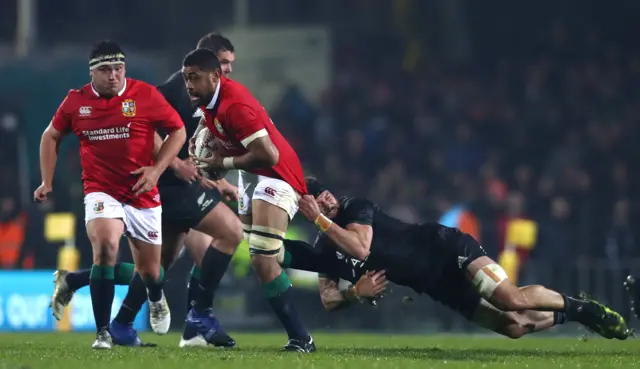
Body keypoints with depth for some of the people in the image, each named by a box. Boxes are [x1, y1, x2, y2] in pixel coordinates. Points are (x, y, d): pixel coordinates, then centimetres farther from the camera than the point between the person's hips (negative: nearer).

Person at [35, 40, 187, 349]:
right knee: (105, 248, -29)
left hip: (143, 196, 1)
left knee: (149, 271, 12)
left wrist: (156, 169, -10)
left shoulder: (146, 95, -7)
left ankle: (156, 300, 53)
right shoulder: (76, 101, -1)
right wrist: (47, 181, 9)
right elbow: (51, 136, 15)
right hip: (101, 192, -1)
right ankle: (102, 332, -23)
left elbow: (178, 131, 1)